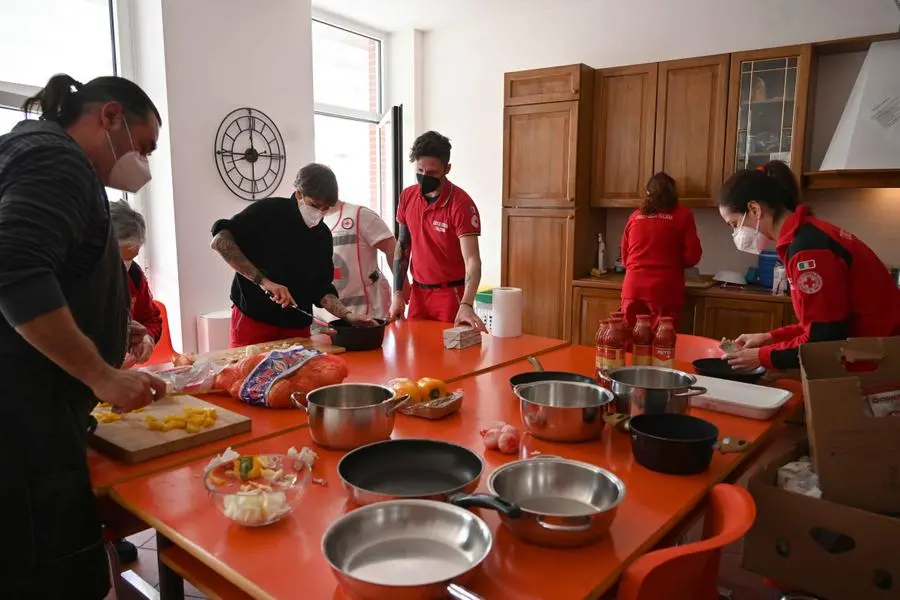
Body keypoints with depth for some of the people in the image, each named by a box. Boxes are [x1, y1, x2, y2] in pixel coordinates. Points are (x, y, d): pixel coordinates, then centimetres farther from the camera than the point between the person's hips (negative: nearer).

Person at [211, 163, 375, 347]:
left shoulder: (322, 235, 7)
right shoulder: (268, 211, -9)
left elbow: (321, 288, 8)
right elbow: (219, 240, -17)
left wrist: (347, 315, -9)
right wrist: (263, 281, -24)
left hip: (297, 326, 5)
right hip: (253, 320, -4)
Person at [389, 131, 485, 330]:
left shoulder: (461, 203, -19)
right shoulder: (407, 197, -1)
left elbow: (472, 259, -26)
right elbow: (403, 246, 8)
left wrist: (466, 305, -41)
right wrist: (398, 293, 3)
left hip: (451, 294, -5)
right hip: (417, 293, 5)